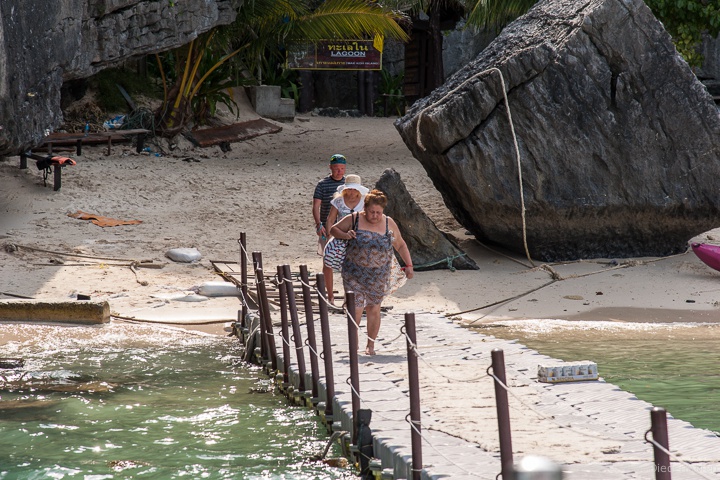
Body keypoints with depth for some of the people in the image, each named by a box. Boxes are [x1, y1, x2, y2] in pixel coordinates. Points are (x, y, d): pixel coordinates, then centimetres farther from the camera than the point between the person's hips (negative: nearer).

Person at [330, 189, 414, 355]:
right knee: (356, 309, -7)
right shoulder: (354, 220, -4)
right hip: (354, 274, -1)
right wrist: (346, 235, -13)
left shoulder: (389, 224, 0)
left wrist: (408, 265, 3)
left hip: (378, 276, 1)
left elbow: (400, 245, 11)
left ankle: (371, 344, 19)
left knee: (373, 309, 5)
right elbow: (333, 229, 7)